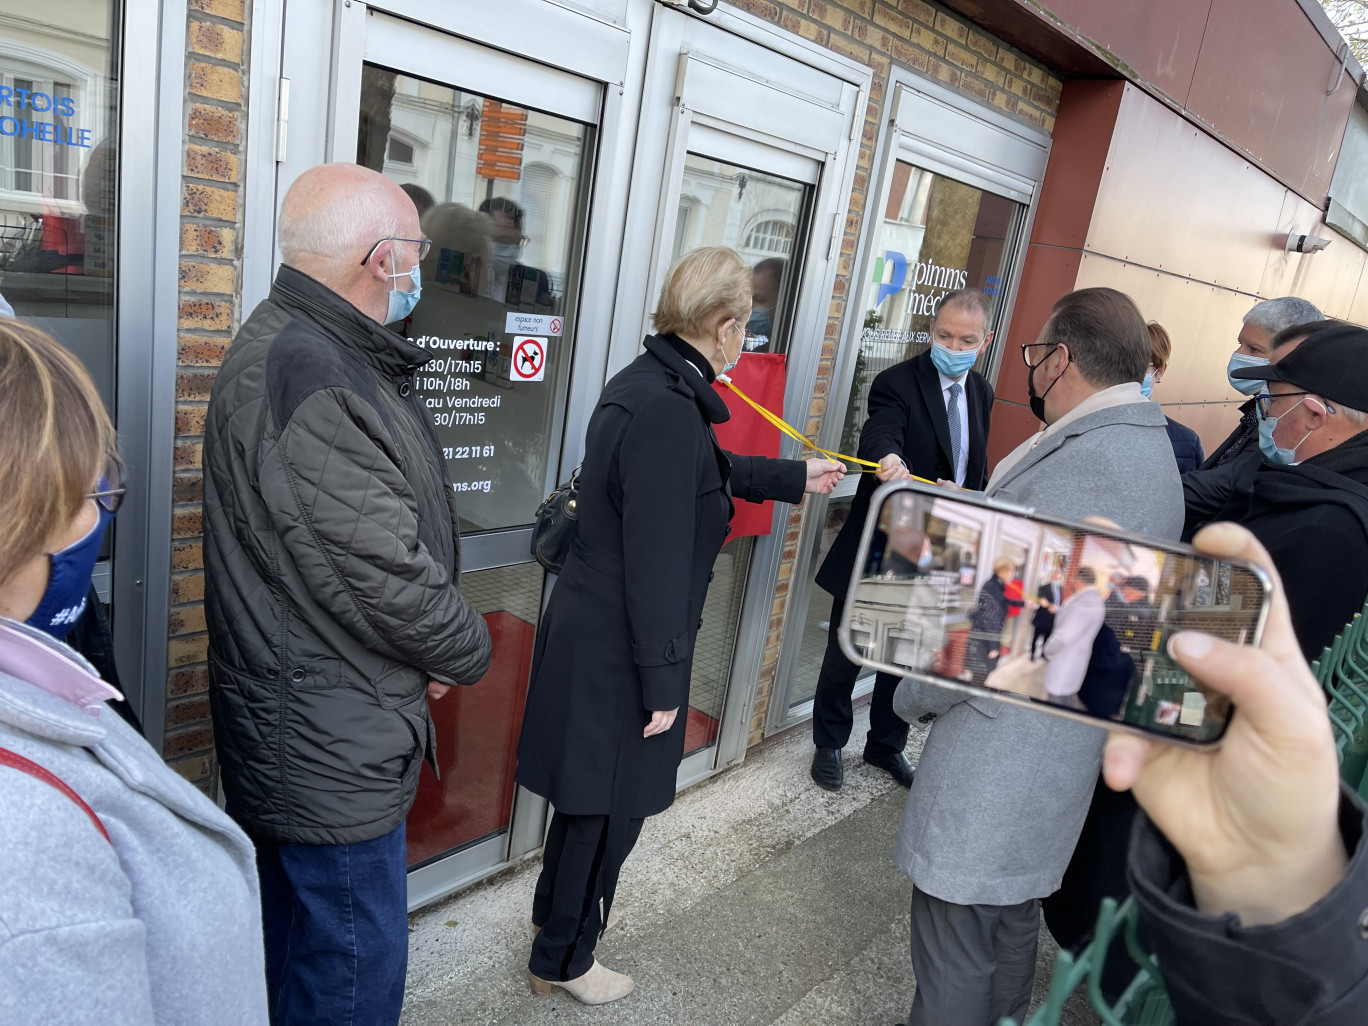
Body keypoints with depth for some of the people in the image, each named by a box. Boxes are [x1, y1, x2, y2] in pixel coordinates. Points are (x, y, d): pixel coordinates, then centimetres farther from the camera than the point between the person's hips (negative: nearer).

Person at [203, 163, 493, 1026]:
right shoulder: (311, 384, -26)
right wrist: (469, 651, -7)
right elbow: (386, 575, -27)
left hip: (304, 726, 10)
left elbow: (388, 532, 14)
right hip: (330, 751, -10)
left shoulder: (302, 346, 10)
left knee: (297, 941, 27)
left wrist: (439, 645, 6)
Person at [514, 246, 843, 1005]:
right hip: (619, 651, -10)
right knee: (610, 805, 11)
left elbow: (706, 473, 23)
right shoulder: (668, 409, -27)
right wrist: (662, 683, -17)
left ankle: (556, 908, 50)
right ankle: (563, 961, 34)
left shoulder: (647, 382, 5)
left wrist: (794, 477, 34)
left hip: (590, 628, 10)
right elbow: (658, 567, -26)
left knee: (592, 791, 27)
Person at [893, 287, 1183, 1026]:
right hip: (1064, 748, 10)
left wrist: (913, 696, -10)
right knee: (1013, 921, 27)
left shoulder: (1082, 464, -26)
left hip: (997, 757, -10)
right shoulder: (1149, 450, 8)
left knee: (954, 967, 7)